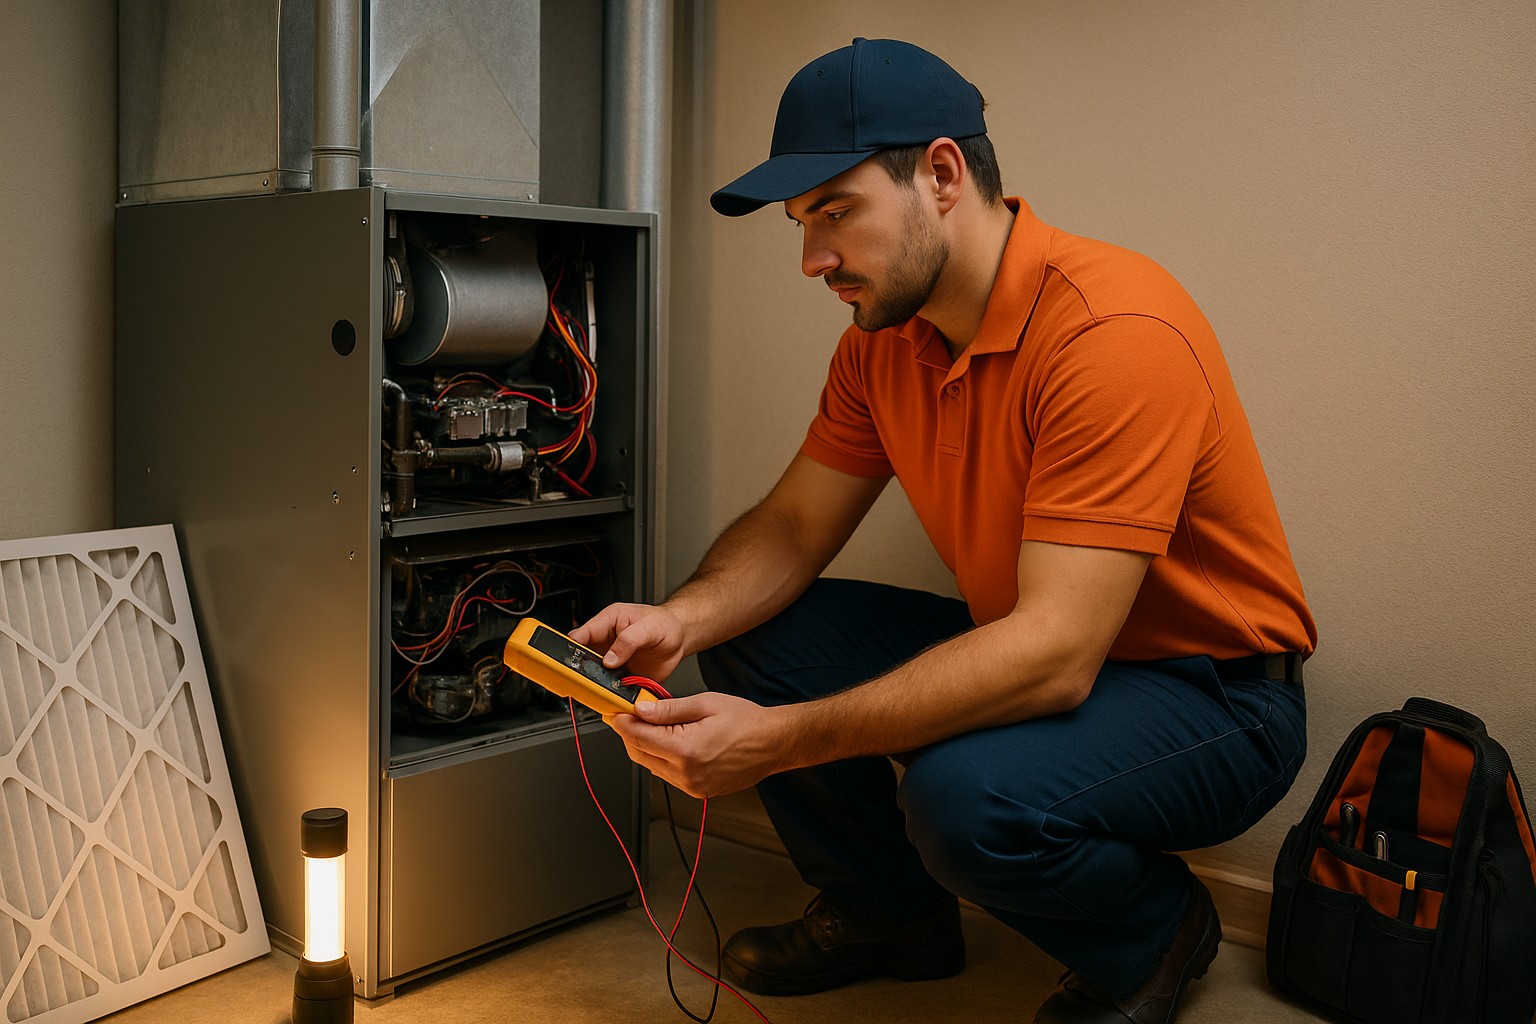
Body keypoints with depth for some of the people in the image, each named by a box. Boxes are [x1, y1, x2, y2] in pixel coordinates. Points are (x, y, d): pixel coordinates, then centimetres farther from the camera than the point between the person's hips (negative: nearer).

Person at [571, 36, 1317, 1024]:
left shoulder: (1115, 331, -29)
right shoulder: (885, 337, -2)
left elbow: (1054, 657, -34)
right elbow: (793, 529, 4)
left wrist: (779, 740, -37)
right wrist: (680, 620, -19)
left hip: (1210, 689, -7)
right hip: (1037, 654, 8)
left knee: (967, 792, -35)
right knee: (749, 634, -2)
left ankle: (1156, 933, 1)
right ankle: (894, 912, 17)